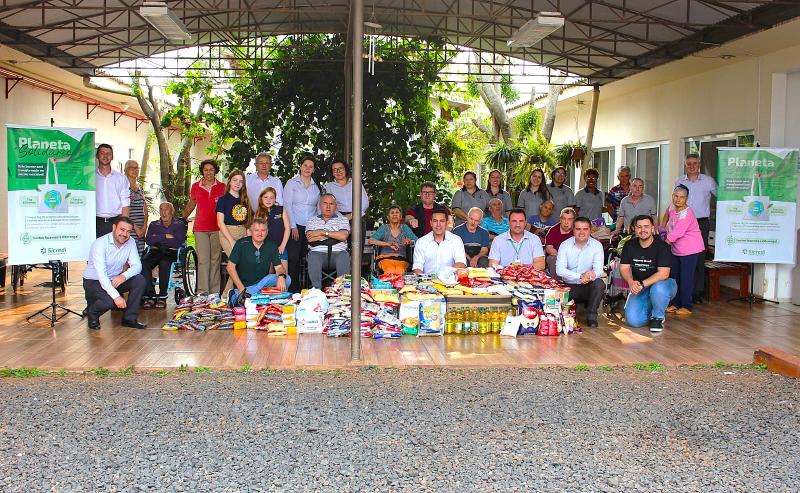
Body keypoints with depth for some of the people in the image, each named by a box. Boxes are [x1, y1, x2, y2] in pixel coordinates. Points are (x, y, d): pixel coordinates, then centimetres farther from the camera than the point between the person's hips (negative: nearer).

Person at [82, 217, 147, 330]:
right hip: (94, 281, -6)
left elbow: (137, 266, -10)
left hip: (115, 280, 6)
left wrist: (124, 276, -33)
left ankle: (129, 318, -8)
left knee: (140, 281, -18)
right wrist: (116, 296, -39)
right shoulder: (100, 244, -24)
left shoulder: (130, 242, -6)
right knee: (109, 301, -33)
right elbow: (101, 274, -31)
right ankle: (92, 314, 4)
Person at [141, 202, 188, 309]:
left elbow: (178, 243, -4)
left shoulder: (179, 224, 13)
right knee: (143, 262, -32)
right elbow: (148, 240, 5)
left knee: (164, 262, -39)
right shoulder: (153, 225, 24)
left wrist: (158, 238, 1)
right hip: (155, 251, 3)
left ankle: (162, 297, -30)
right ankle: (150, 295, -29)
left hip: (170, 252, -3)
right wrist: (166, 237, -2)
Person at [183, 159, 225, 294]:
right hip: (200, 228, 0)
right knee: (202, 260, -4)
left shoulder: (222, 187, 5)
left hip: (217, 228, 0)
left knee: (215, 260, 3)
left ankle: (215, 292, 6)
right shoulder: (195, 186, 8)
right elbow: (191, 205, 21)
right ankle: (203, 292, -4)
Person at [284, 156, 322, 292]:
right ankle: (293, 289, -3)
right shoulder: (292, 183, 5)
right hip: (295, 227, -3)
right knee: (293, 258, -7)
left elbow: (319, 207, 19)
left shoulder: (316, 186, 16)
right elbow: (287, 205, -2)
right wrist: (293, 226, -9)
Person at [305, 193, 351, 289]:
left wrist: (323, 232, -3)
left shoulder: (342, 219, 17)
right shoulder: (312, 220, 18)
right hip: (318, 252, 0)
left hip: (338, 252, 0)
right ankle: (317, 289, -32)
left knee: (344, 257, -33)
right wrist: (334, 234, 1)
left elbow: (343, 236, -4)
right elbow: (310, 238, -1)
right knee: (313, 257, -33)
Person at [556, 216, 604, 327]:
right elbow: (559, 270, -14)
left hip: (589, 286, 1)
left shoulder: (597, 245, -1)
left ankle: (591, 316, -14)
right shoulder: (565, 245, -3)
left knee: (599, 283, -30)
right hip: (569, 286, -1)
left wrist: (592, 275, -38)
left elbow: (598, 270, -12)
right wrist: (580, 276, -29)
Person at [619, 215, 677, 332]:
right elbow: (624, 268, -4)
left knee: (658, 289, -41)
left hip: (663, 284, -3)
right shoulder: (630, 245, -1)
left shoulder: (662, 246, -16)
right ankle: (649, 309, 17)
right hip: (639, 288, 3)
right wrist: (631, 282, -27)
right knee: (633, 320, -17)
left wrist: (643, 284, -35)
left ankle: (658, 317, -10)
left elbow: (663, 274, -25)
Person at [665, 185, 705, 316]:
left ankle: (686, 306, 2)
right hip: (676, 250, 9)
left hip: (690, 251, -9)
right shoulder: (672, 208, 3)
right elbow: (667, 214, 31)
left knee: (686, 278, -6)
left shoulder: (686, 214, -23)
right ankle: (675, 303, 20)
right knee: (674, 277, 11)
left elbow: (676, 233, -27)